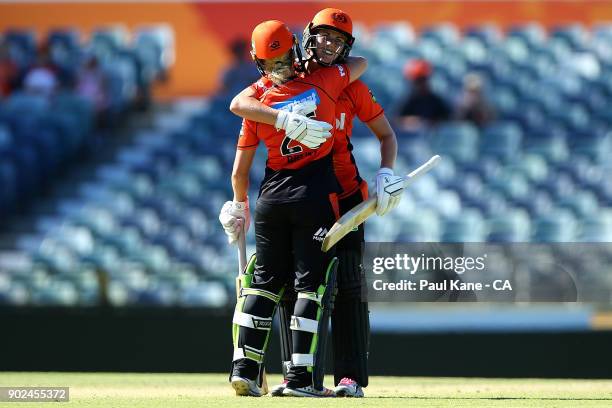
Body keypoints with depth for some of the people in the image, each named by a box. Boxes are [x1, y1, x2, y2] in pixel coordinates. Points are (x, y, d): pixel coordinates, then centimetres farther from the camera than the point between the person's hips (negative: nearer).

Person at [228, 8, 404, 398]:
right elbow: (239, 104, -17)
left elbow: (386, 134, 9)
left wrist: (387, 172, -10)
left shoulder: (351, 86, 0)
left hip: (342, 197, -1)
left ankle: (352, 377, -7)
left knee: (347, 285, -7)